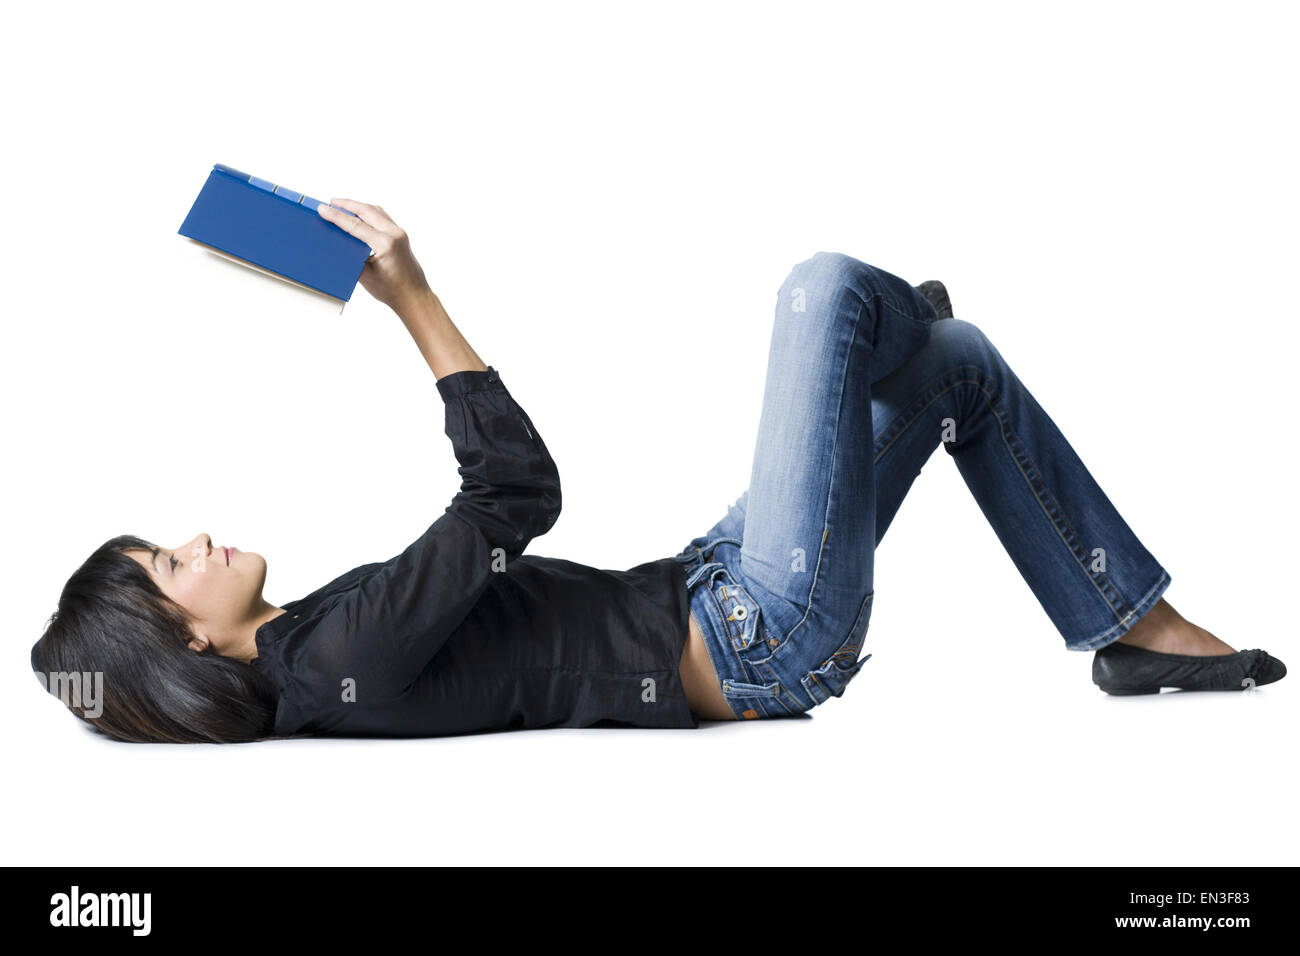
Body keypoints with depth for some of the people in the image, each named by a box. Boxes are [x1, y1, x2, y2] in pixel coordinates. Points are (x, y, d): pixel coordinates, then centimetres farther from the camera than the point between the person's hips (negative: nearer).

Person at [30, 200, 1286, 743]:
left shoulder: (314, 651, 7)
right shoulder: (349, 663, -22)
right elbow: (521, 491, -25)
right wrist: (412, 300, -22)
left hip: (707, 602, 10)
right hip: (759, 640, -10)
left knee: (964, 364, 11)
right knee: (826, 288, -12)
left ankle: (1139, 626, 21)